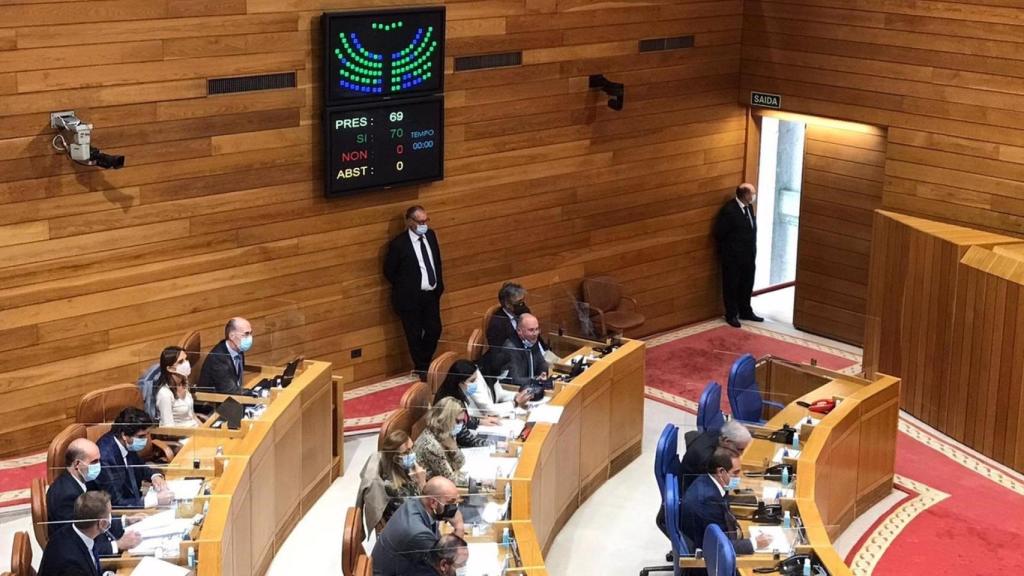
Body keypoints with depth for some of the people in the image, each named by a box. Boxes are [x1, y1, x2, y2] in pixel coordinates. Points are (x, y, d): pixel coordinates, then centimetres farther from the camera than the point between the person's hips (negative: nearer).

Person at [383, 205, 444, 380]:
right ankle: (422, 369, 21)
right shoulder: (399, 244, -17)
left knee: (435, 330, 10)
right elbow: (389, 271, -6)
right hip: (411, 298, -6)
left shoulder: (430, 235, 2)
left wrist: (439, 285, 10)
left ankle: (425, 363, 31)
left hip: (431, 294, 6)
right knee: (415, 335, 6)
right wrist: (405, 288, -3)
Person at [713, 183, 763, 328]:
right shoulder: (729, 210, -22)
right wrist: (725, 253, -7)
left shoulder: (749, 206, 3)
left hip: (748, 256, 7)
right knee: (731, 286, 7)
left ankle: (745, 312, 32)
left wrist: (752, 250, 12)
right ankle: (731, 315, 19)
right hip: (732, 257, -7)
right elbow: (719, 234, -16)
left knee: (747, 285, 17)